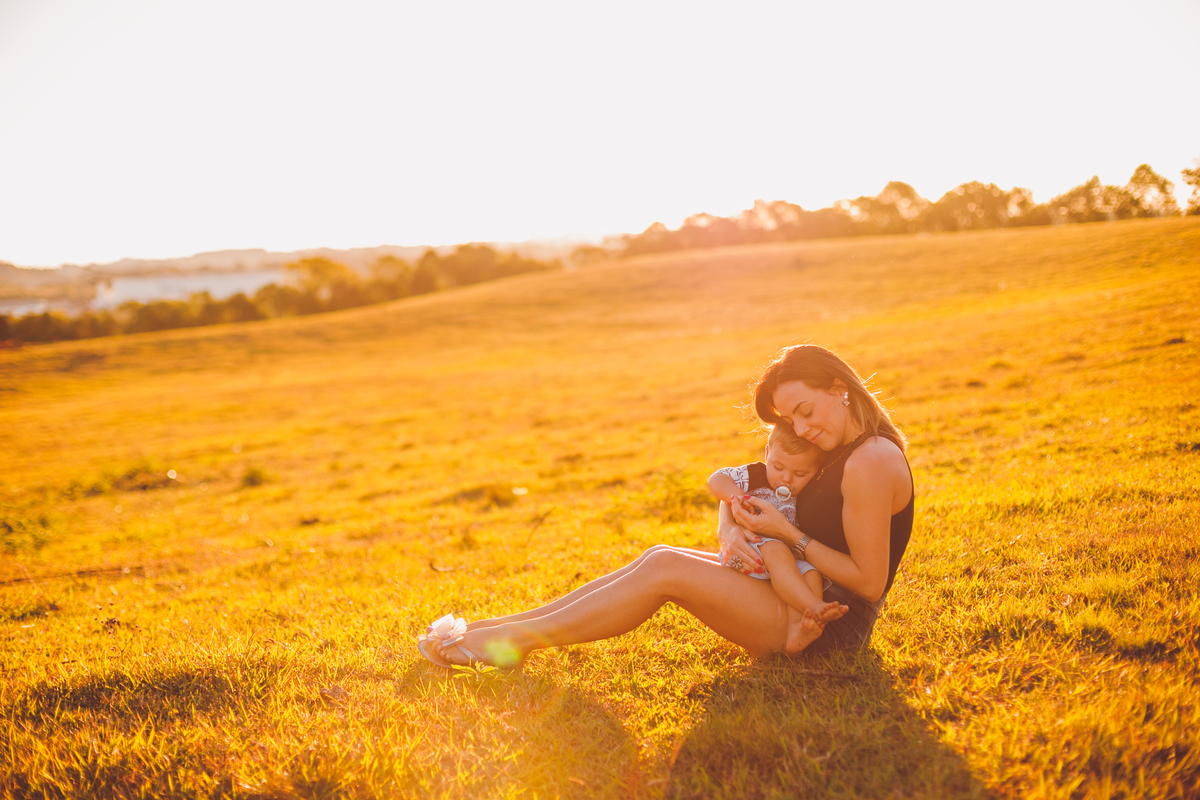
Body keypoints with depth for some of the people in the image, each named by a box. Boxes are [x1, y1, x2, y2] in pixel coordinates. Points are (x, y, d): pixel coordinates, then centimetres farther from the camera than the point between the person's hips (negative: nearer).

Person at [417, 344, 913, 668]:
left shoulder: (870, 462, -20)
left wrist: (789, 535, -18)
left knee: (663, 569, -16)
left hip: (831, 626, -9)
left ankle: (513, 641, -7)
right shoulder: (839, 451, 10)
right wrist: (730, 534, -11)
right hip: (808, 597, 9)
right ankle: (492, 628, 2)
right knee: (659, 558, 0)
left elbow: (869, 581, -22)